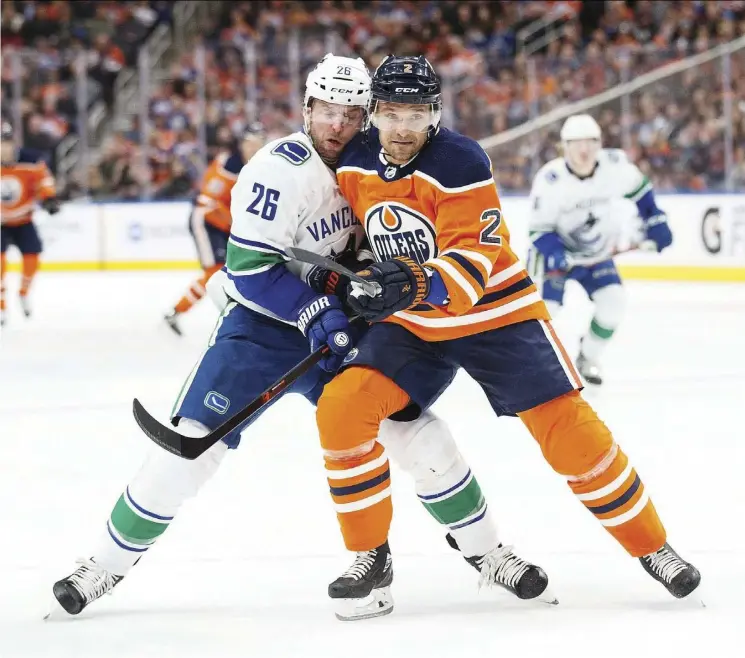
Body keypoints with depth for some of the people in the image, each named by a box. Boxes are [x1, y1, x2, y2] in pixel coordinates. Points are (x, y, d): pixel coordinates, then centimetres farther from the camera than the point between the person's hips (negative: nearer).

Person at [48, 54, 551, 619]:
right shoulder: (280, 169, -20)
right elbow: (250, 267, -22)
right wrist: (314, 312, -27)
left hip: (338, 326, 5)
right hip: (259, 322, -5)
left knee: (418, 431, -3)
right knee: (194, 441, -15)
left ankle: (482, 547, 15)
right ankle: (108, 565, -1)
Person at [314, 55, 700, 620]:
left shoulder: (461, 164, -22)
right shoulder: (355, 163, -4)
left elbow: (473, 262, -29)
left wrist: (420, 284, -46)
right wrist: (360, 284, 5)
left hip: (494, 314, -4)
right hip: (410, 323, 4)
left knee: (569, 429, -9)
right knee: (341, 409, -17)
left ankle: (652, 547, 10)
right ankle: (371, 559, -4)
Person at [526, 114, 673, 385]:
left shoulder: (614, 164, -18)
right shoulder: (549, 180, -27)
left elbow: (637, 187, 5)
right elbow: (539, 230, -20)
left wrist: (654, 221, 2)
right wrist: (555, 254, -38)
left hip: (598, 253, 4)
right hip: (557, 253, -3)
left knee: (612, 302, -12)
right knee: (545, 307, -17)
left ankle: (587, 359, 11)